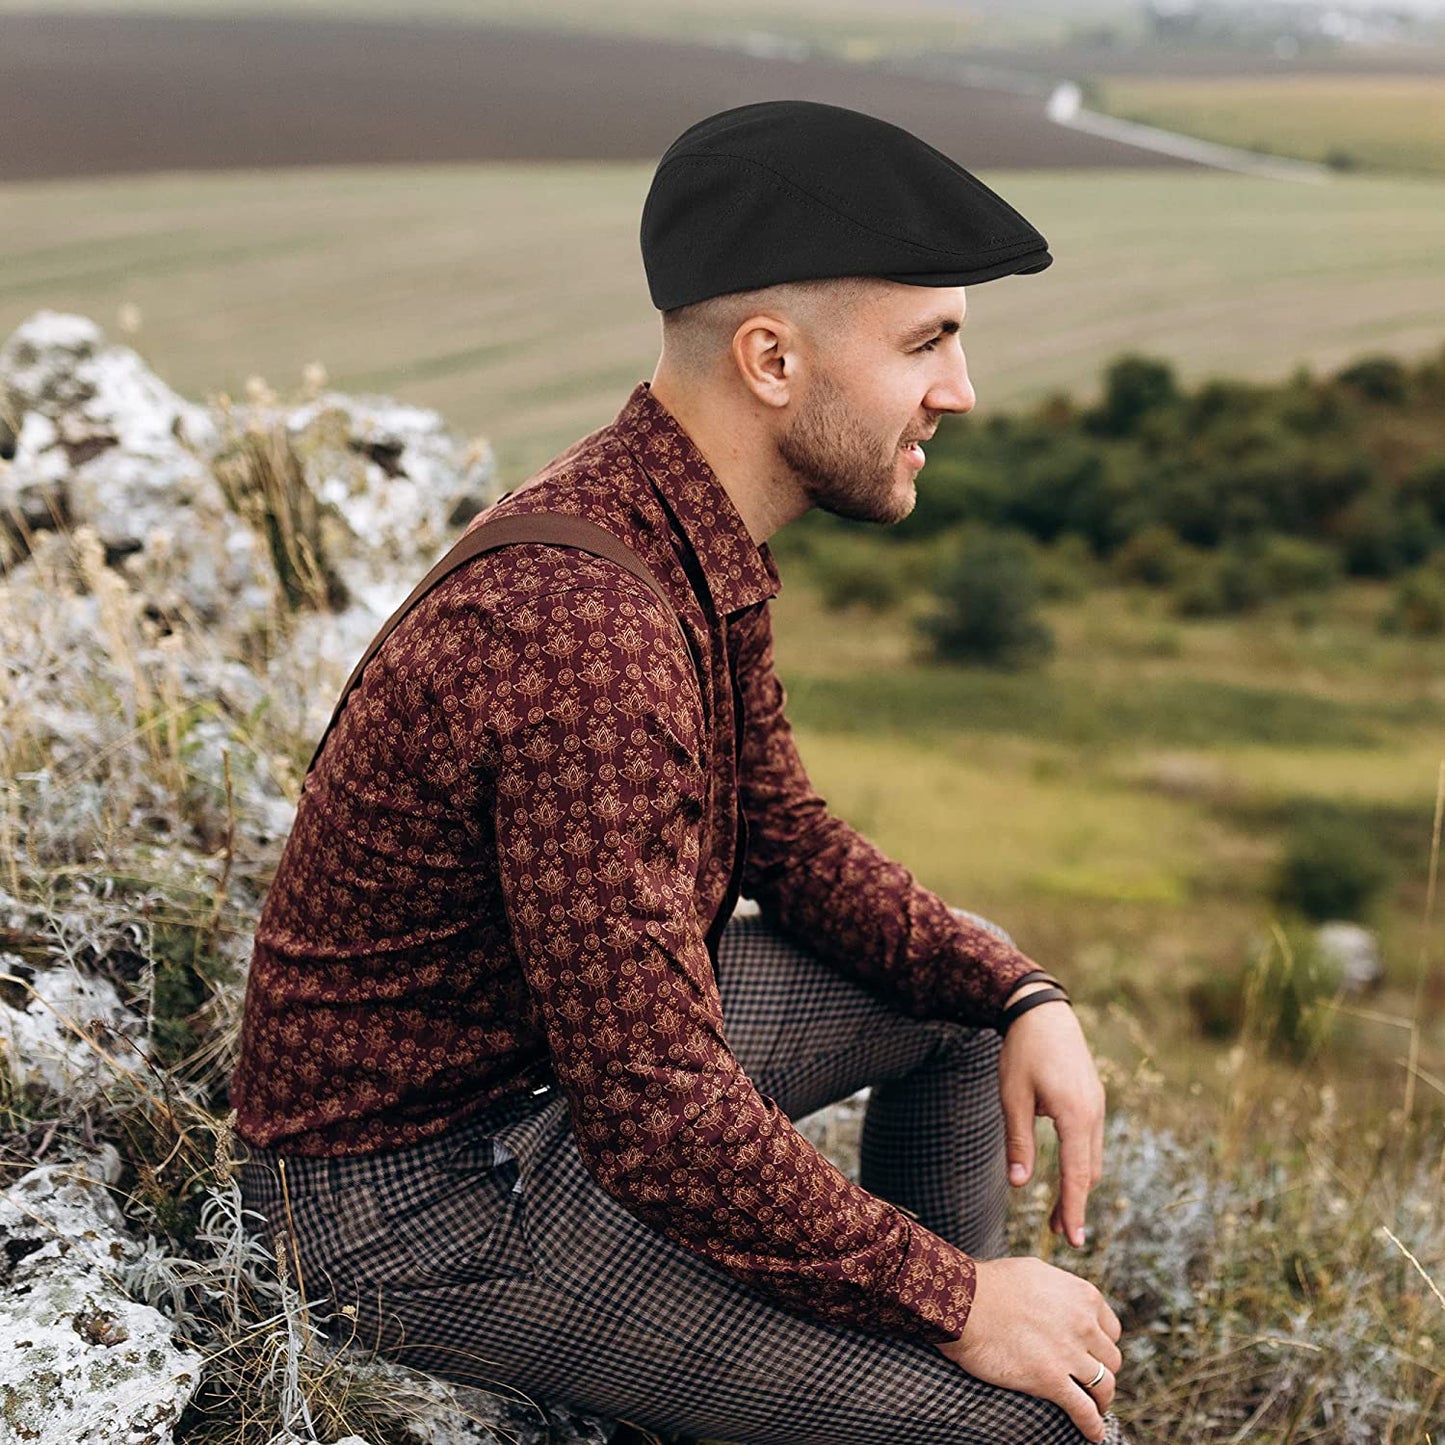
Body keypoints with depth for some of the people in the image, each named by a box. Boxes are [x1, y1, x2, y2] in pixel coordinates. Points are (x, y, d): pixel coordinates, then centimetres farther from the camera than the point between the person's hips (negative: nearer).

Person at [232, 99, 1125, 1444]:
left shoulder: (681, 524, -2)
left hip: (562, 1044, 10)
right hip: (419, 1195, -9)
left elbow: (778, 833, 9)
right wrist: (955, 1303, -18)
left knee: (966, 994, 16)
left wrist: (1022, 994, -2)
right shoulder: (587, 638, -33)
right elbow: (663, 1129, -31)